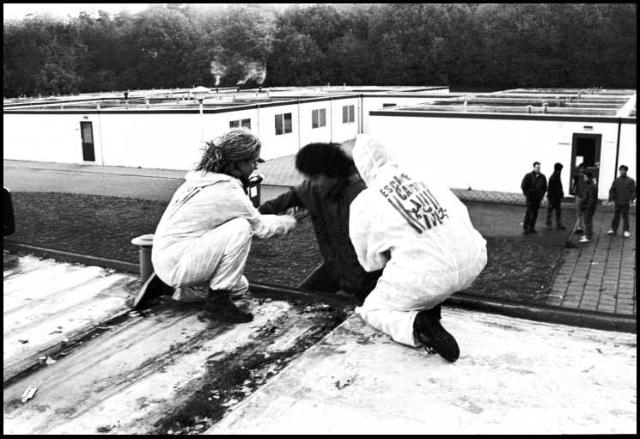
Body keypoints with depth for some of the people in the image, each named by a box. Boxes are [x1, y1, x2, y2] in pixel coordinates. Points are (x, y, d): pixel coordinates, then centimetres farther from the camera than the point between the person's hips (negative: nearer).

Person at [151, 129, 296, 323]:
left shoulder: (202, 178, 7)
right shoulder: (227, 190, -21)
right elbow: (260, 226, -8)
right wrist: (290, 221, 10)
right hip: (175, 264, -10)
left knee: (241, 286, 16)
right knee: (241, 228, -23)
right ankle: (218, 300, -15)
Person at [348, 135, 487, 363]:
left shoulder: (363, 203, 5)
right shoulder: (427, 180, 12)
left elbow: (371, 262, 13)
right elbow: (462, 215, 21)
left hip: (426, 275, -4)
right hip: (472, 263, 4)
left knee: (372, 309, 21)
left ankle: (415, 324, -8)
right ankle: (430, 306, 25)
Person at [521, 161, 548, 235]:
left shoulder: (542, 177, 4)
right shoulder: (528, 176, -7)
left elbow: (544, 187, 16)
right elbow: (523, 186, 1)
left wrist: (542, 195, 9)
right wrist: (527, 194, 0)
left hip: (538, 198, 4)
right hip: (530, 197, -4)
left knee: (535, 213, 6)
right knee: (528, 212, -9)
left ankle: (532, 228, 12)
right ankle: (525, 228, -4)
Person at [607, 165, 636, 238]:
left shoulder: (630, 181, 1)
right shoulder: (616, 180, 6)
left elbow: (634, 191, 0)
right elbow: (612, 190, 7)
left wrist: (631, 199, -11)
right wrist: (611, 200, -2)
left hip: (626, 203, -2)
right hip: (617, 202, 2)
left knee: (625, 217, 1)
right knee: (616, 216, 6)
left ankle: (625, 231, 6)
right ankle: (613, 229, 13)